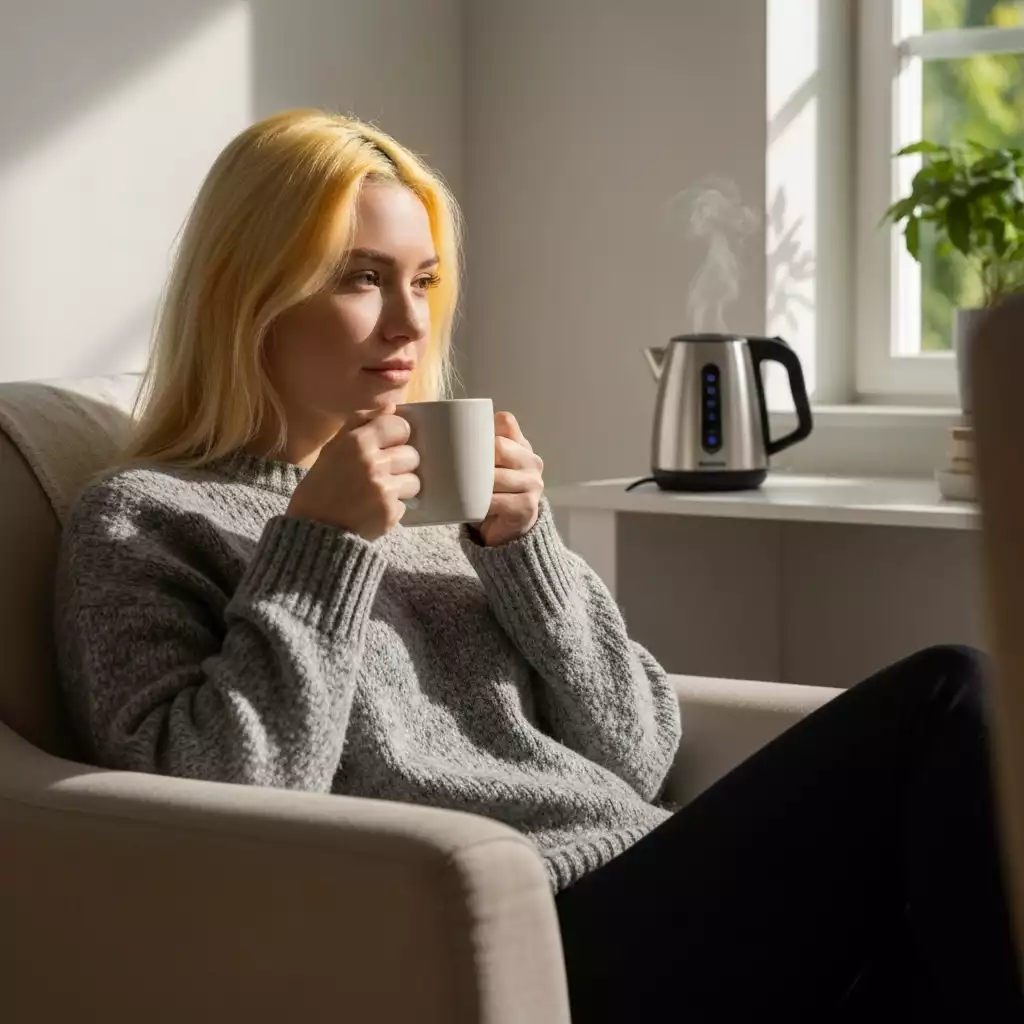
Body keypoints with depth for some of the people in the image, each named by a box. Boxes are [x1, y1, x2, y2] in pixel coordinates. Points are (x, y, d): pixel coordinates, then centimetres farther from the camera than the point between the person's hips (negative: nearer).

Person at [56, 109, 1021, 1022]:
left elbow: (638, 757, 15)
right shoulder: (143, 520, 4)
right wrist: (318, 547, -10)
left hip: (656, 890, 7)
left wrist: (520, 545, 2)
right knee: (946, 708, -20)